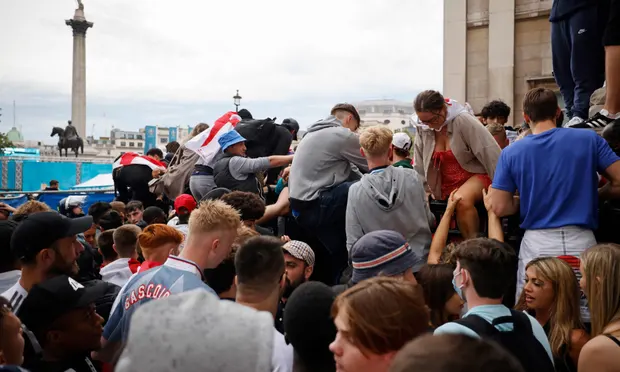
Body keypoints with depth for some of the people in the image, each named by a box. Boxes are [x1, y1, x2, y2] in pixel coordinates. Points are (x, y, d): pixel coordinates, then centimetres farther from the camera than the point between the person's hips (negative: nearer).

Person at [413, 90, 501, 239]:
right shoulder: (423, 129, -3)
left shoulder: (463, 121, -18)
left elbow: (492, 155, -18)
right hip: (446, 184, 6)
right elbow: (420, 167, 7)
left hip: (476, 175, -6)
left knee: (462, 200, -35)